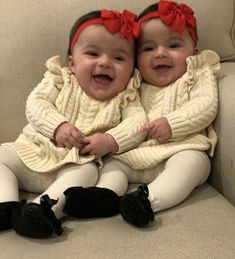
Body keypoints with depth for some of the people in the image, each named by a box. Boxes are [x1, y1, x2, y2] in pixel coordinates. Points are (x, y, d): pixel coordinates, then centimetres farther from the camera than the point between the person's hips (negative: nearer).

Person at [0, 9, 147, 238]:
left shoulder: (126, 97, 1)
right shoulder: (60, 81, 2)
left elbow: (138, 122, -11)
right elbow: (35, 103, -8)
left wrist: (111, 140, -28)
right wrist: (58, 126, -25)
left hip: (78, 163, -2)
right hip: (32, 151, 3)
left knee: (87, 172, -33)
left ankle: (44, 207, -46)